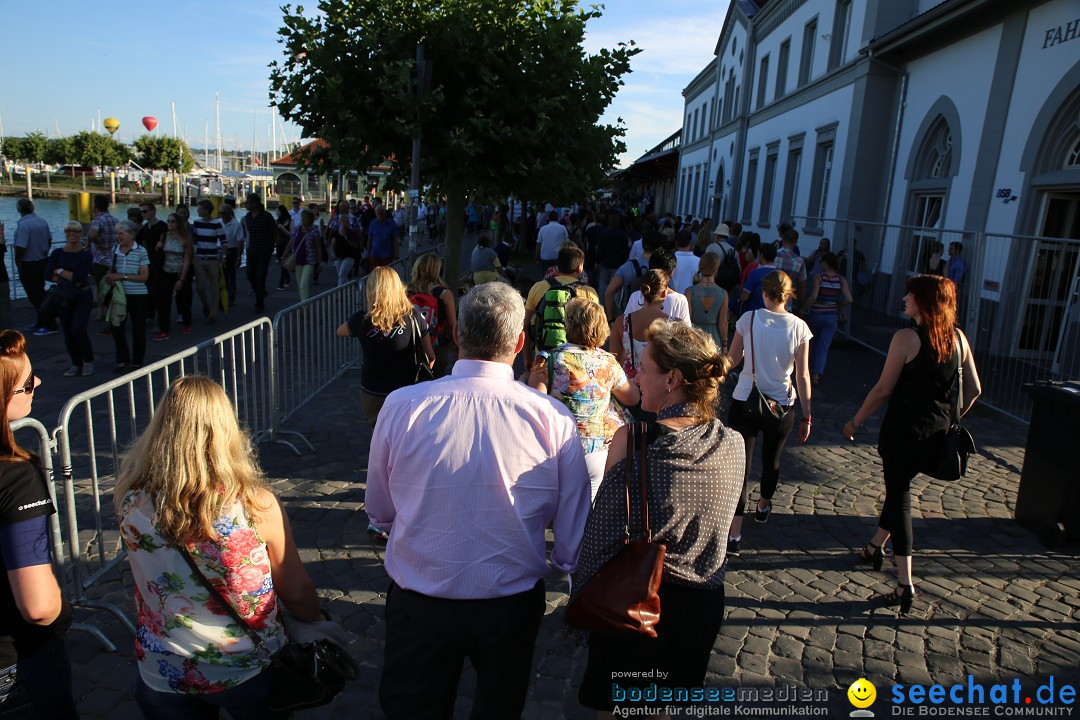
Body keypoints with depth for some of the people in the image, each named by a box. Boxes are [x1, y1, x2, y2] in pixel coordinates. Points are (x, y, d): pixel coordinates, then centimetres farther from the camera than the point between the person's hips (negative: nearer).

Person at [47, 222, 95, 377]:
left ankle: (88, 361, 8)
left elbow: (80, 277, -18)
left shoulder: (86, 255, -5)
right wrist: (68, 280, -16)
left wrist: (60, 272, -9)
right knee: (67, 332, 5)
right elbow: (48, 274, -6)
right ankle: (76, 364, 18)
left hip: (82, 297, -4)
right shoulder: (58, 253, 5)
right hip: (64, 297, 4)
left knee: (78, 330, -13)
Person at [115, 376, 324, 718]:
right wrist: (315, 624, 9)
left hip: (162, 677, 2)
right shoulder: (255, 504, -25)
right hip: (251, 671, -2)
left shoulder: (131, 500, -20)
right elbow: (298, 592, -12)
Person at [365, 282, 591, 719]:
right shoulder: (553, 418, -19)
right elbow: (573, 524, -9)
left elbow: (379, 511, -4)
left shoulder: (401, 406, -18)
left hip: (419, 604, 0)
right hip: (513, 606, 1)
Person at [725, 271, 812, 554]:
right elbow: (803, 376, -5)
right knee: (772, 460, 22)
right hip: (782, 405, 2)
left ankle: (735, 533, -5)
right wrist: (807, 416, 3)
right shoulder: (799, 327, -7)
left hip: (744, 401, -2)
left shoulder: (749, 319, -9)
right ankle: (763, 506, 49)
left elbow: (733, 359, 1)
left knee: (741, 463, 1)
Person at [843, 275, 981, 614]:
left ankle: (904, 583, 0)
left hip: (904, 430, -6)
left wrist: (856, 421, -3)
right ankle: (875, 547, 42)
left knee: (899, 496, 3)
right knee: (899, 486, 23)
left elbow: (883, 389, -14)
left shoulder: (907, 338, -16)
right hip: (936, 434, 6)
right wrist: (950, 419, 20)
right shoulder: (959, 338, 2)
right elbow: (974, 389, 7)